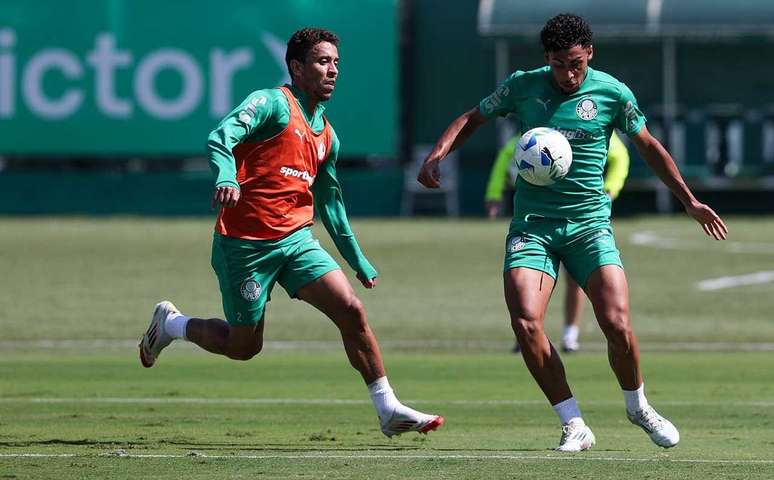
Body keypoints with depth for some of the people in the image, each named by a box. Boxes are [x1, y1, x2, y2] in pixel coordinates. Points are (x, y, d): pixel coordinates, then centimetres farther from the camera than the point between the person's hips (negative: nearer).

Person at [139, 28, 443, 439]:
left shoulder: (326, 136, 16)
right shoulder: (273, 104, -7)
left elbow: (329, 201, 27)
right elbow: (220, 138, -23)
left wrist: (358, 261, 27)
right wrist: (226, 178, -44)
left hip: (296, 239, 6)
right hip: (245, 244, -6)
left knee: (351, 309, -12)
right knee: (244, 345, 3)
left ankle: (388, 409, -7)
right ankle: (170, 324, 30)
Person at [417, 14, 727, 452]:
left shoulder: (613, 93, 1)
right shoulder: (523, 86, 3)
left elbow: (650, 147, 15)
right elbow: (472, 119, 16)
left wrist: (690, 202, 17)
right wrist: (437, 156, -1)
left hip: (589, 221, -1)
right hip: (532, 222, 1)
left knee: (617, 323, -16)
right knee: (525, 323, -20)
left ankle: (638, 406, 14)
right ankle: (574, 424, -7)